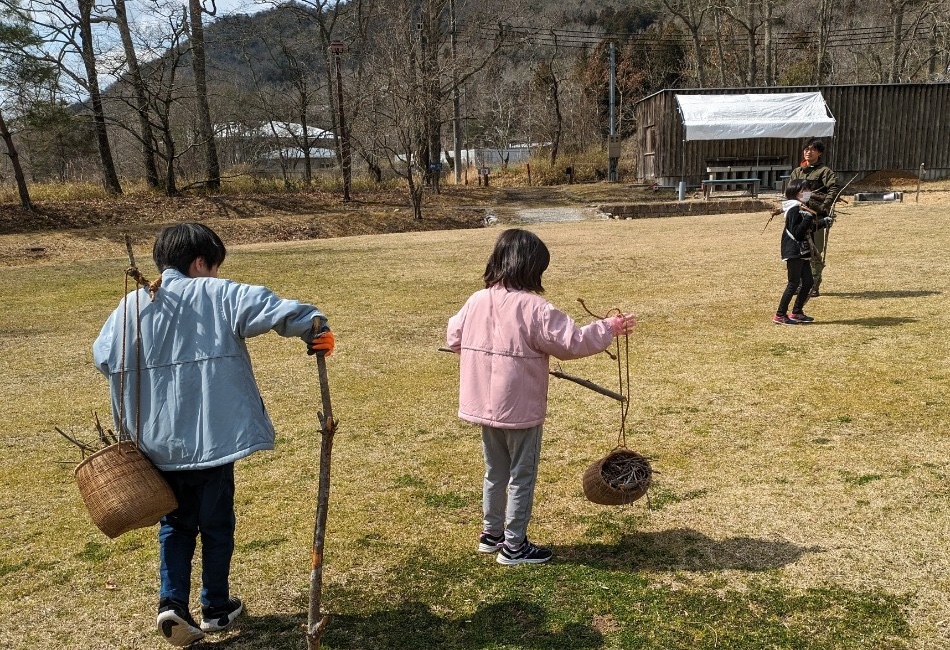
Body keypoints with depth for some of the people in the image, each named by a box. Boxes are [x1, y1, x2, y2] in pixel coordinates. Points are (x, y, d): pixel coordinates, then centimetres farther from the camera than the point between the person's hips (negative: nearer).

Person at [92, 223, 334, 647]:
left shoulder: (132, 304, 3)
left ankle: (172, 601, 8)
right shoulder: (216, 294, -7)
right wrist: (314, 326, -23)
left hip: (158, 441, 3)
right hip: (210, 434, -3)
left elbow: (103, 357, 0)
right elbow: (266, 306, -21)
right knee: (216, 523, 14)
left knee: (176, 523, 21)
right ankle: (216, 608, 25)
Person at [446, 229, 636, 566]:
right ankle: (514, 547, 19)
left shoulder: (476, 301, 0)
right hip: (520, 409, -6)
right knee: (522, 477, 9)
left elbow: (453, 338, 13)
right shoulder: (533, 307, -20)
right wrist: (607, 328, -3)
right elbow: (572, 342, -17)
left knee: (495, 473, 23)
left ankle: (491, 534, 35)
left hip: (484, 406, 7)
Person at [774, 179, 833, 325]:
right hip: (793, 252, -10)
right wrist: (809, 217, -28)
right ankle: (780, 315, -1)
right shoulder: (794, 210, -17)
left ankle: (796, 313, 21)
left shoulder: (803, 208, 14)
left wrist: (823, 222, 15)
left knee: (808, 281, 11)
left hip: (802, 252, 10)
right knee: (794, 283, -7)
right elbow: (797, 232, -24)